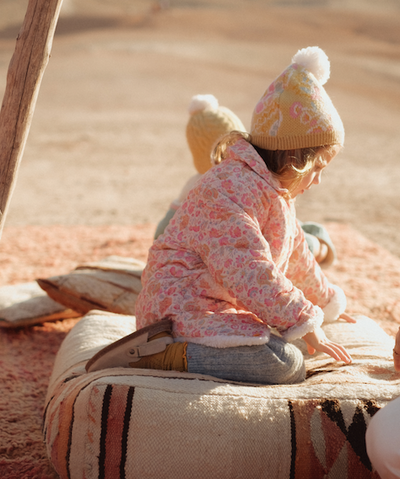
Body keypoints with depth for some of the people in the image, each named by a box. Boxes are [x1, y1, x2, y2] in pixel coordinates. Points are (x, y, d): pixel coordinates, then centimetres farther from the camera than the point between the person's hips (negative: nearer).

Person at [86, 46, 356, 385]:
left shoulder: (274, 192, 16)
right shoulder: (229, 191, -19)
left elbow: (296, 255, 33)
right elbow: (251, 274, -27)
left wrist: (326, 301, 45)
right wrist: (305, 324, -21)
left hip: (222, 308, 11)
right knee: (285, 364, -28)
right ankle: (160, 354, -24)